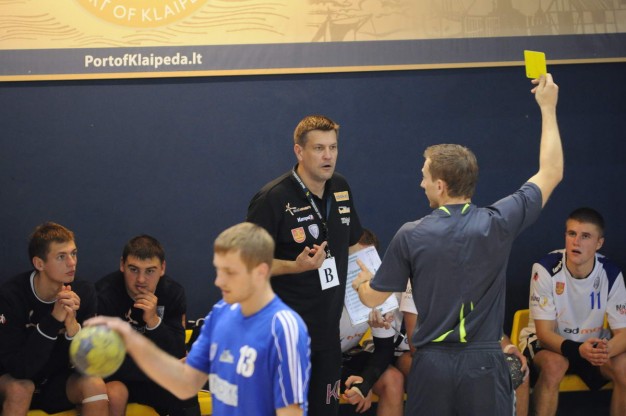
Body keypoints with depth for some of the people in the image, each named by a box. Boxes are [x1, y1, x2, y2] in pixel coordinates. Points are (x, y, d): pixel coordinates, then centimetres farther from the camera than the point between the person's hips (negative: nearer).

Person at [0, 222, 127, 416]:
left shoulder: (84, 292, -12)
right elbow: (19, 369, -29)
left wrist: (73, 326, -33)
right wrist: (54, 320, -38)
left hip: (59, 382, 3)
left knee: (94, 384, -25)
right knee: (20, 388, -34)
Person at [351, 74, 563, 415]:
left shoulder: (410, 236, -7)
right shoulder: (498, 223, -7)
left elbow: (373, 298, 4)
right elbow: (551, 173, 6)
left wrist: (361, 281, 29)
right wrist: (548, 108, 16)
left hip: (431, 364, 0)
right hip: (483, 363, 0)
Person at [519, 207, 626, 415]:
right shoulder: (546, 268, -24)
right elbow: (544, 332, -22)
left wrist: (606, 350, -40)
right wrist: (578, 350, -43)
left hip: (591, 343, 3)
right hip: (547, 342, -3)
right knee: (554, 364, -36)